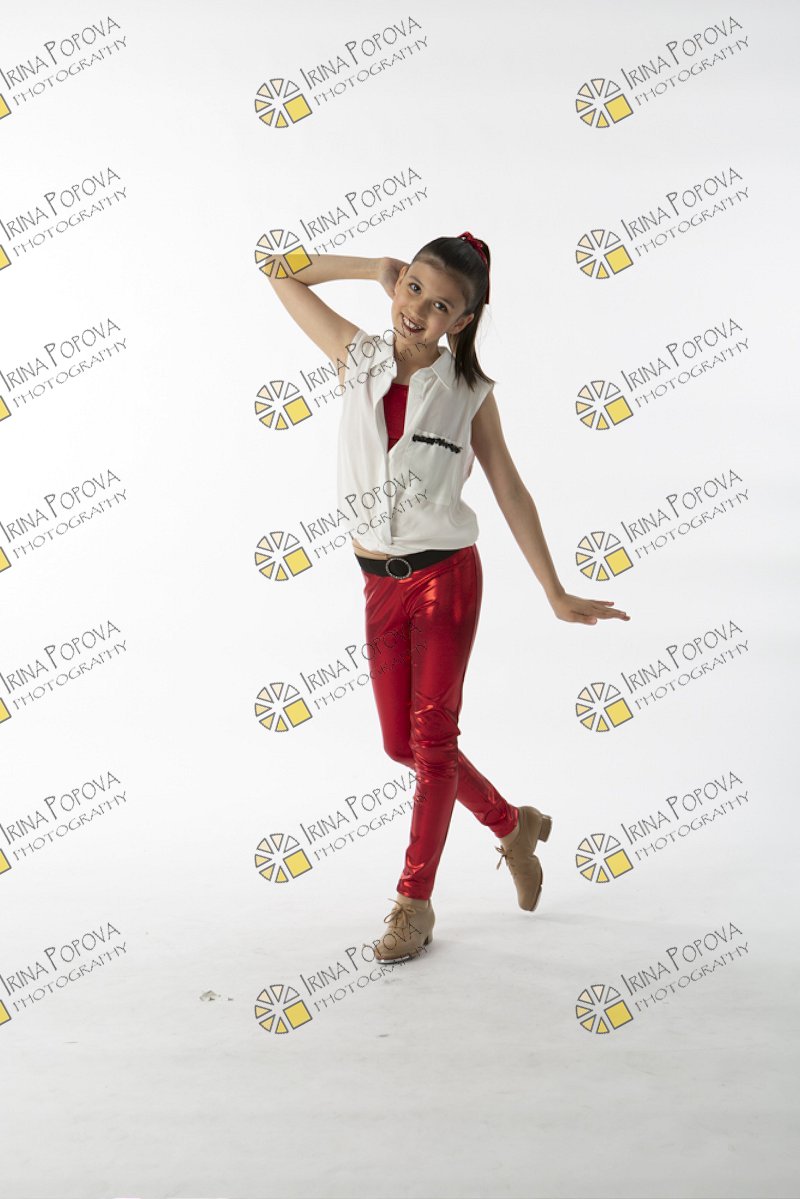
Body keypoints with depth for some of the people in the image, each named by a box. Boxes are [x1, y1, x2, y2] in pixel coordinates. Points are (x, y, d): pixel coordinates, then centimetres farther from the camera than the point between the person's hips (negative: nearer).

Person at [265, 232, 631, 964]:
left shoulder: (469, 392, -6)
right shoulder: (358, 358, 1)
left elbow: (511, 492, 0)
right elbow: (284, 274, 11)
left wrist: (556, 594, 0)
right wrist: (375, 267, 3)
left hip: (445, 577, -4)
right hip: (381, 584, 4)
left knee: (432, 738, 1)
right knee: (401, 743, 11)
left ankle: (415, 903, 15)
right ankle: (514, 827, 33)